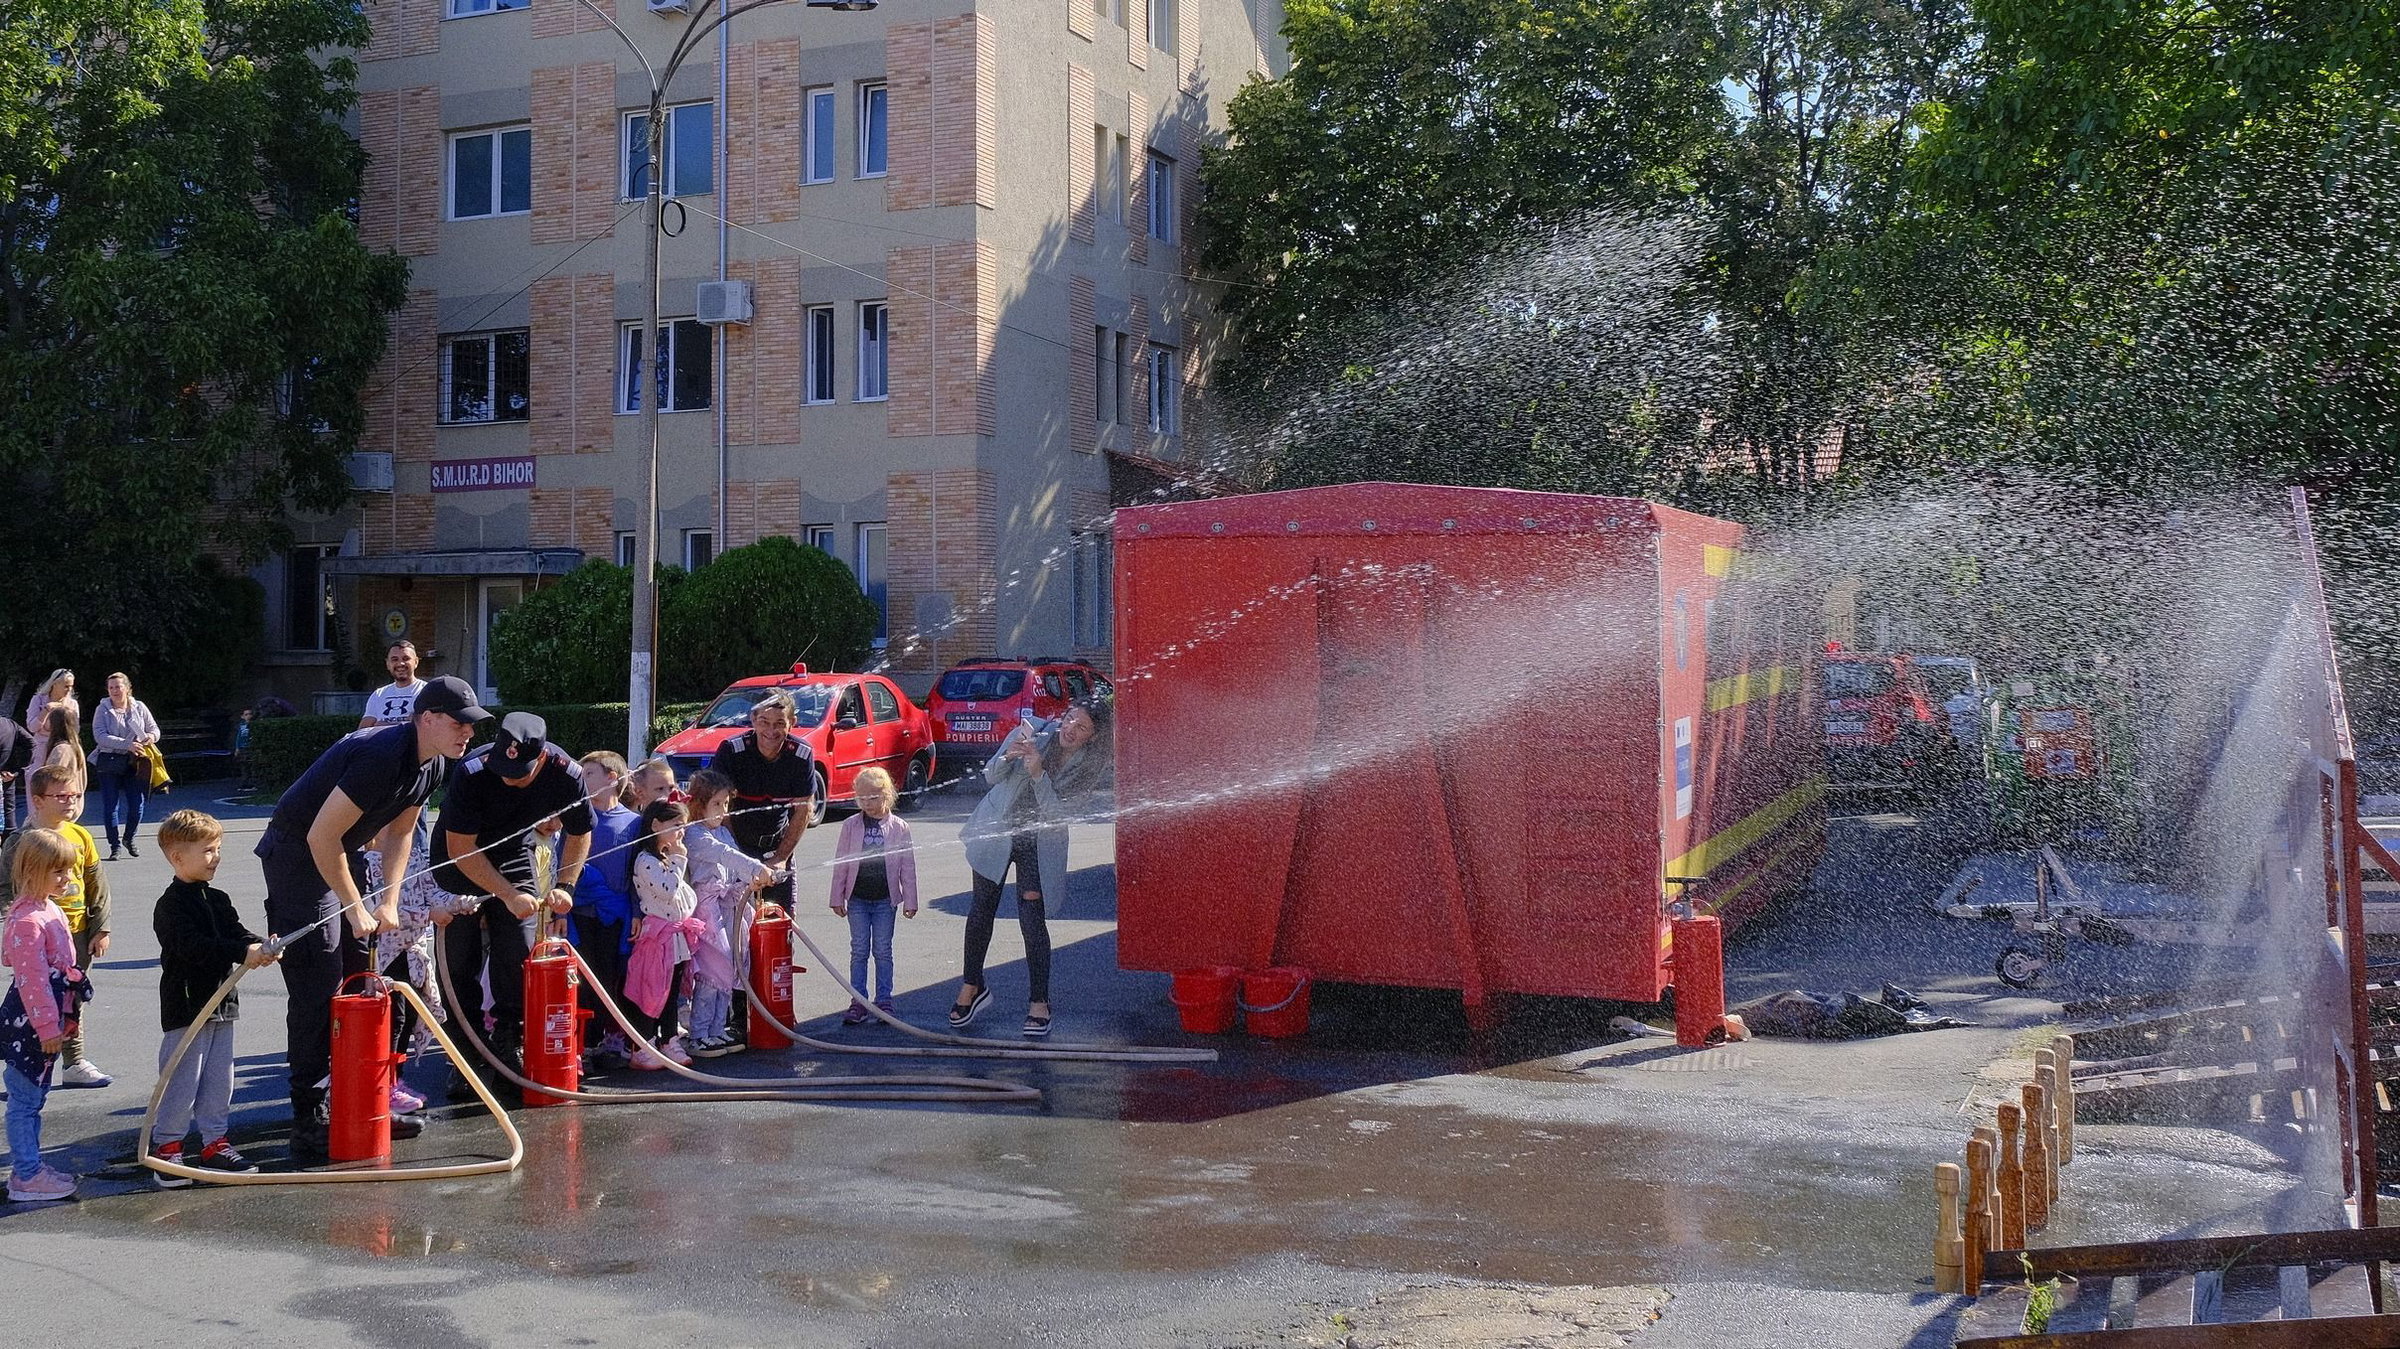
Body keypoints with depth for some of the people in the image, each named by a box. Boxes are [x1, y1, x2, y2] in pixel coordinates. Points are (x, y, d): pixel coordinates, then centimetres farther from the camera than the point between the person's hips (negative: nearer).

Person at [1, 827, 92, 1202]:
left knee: (34, 1097, 18)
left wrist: (67, 1017, 22)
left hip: (46, 1022, 10)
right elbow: (31, 980, -22)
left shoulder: (50, 910, 11)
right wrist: (48, 1027, -20)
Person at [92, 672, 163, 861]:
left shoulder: (139, 708, 6)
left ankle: (129, 837, 28)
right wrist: (126, 744, -24)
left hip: (134, 763, 2)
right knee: (110, 806, -1)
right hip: (108, 763, -2)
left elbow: (154, 728, 13)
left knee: (137, 804, 2)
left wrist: (151, 736, -12)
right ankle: (114, 846, 9)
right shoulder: (102, 710, -2)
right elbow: (100, 736, -14)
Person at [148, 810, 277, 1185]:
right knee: (182, 1080, -3)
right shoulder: (172, 904, -13)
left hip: (221, 1003, 8)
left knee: (219, 1079, 12)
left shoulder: (217, 899, 14)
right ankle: (166, 1148, 7)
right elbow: (193, 946, -25)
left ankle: (213, 1144, 20)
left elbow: (238, 934, 7)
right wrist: (243, 953, -33)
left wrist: (261, 948, -16)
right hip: (186, 1005, -8)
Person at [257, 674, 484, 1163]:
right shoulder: (382, 756, -30)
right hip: (297, 853, -9)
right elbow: (321, 836, -28)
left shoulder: (432, 765, 0)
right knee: (317, 988, -11)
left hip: (345, 855, 9)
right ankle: (308, 1119, -7)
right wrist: (356, 909, -21)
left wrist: (389, 900, 1)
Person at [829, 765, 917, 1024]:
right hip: (857, 899, 1)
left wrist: (910, 901, -1)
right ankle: (858, 1002, 10)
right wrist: (838, 898, 1)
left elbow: (908, 866, 0)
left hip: (885, 899, -1)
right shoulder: (851, 825, 0)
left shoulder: (899, 827, -2)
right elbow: (840, 864, 2)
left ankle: (884, 1000, 14)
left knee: (883, 951, 6)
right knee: (859, 951, 4)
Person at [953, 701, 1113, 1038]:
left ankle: (1039, 1003, 2)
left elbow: (1056, 814, -21)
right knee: (982, 912, 9)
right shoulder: (1031, 734, -13)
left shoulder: (1087, 768, -14)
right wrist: (1007, 758, -25)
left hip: (1040, 845, -2)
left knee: (1032, 921, -9)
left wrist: (1037, 773, -32)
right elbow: (990, 777, -4)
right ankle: (972, 985, 28)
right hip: (996, 832, 2)